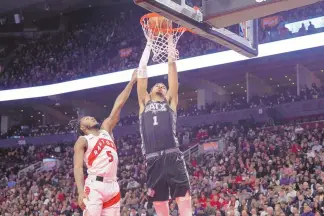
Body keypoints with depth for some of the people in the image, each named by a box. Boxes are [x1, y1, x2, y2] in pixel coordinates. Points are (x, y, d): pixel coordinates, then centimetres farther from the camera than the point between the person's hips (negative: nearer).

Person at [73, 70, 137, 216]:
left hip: (113, 186, 6)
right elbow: (78, 168, -4)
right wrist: (81, 192, -19)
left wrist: (132, 81, 16)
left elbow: (118, 106, 18)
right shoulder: (82, 141, 6)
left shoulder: (106, 130, 22)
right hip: (95, 186, -6)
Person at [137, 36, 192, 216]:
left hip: (172, 157, -2)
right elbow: (141, 71, 23)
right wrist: (149, 44, 29)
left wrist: (169, 39, 21)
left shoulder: (170, 101, 19)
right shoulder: (144, 103, 23)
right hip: (153, 160, 2)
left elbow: (171, 66, 18)